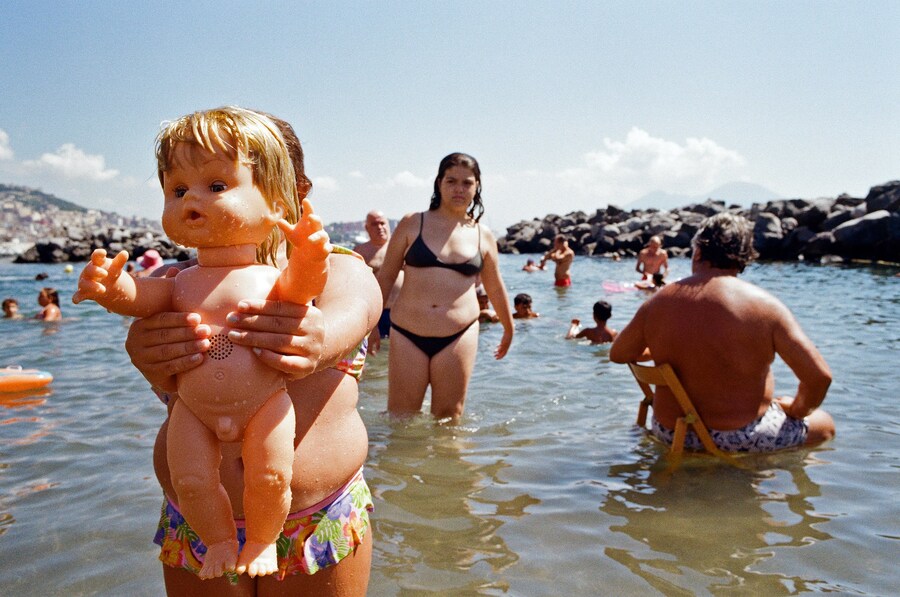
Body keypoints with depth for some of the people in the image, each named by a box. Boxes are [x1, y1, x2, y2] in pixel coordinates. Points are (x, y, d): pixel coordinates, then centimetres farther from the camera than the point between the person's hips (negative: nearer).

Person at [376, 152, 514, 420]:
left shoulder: (483, 236, 8)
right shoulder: (412, 224, 3)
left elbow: (495, 289, 20)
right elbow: (386, 276, 8)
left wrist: (508, 330, 29)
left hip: (458, 337, 1)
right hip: (408, 334, -1)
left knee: (449, 418, 8)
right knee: (400, 418, 3)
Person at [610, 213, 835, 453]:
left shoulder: (657, 304, -7)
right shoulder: (764, 306, -14)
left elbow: (618, 354, 7)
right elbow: (819, 376, -14)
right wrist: (796, 409, 7)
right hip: (741, 437, -2)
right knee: (824, 424, 22)